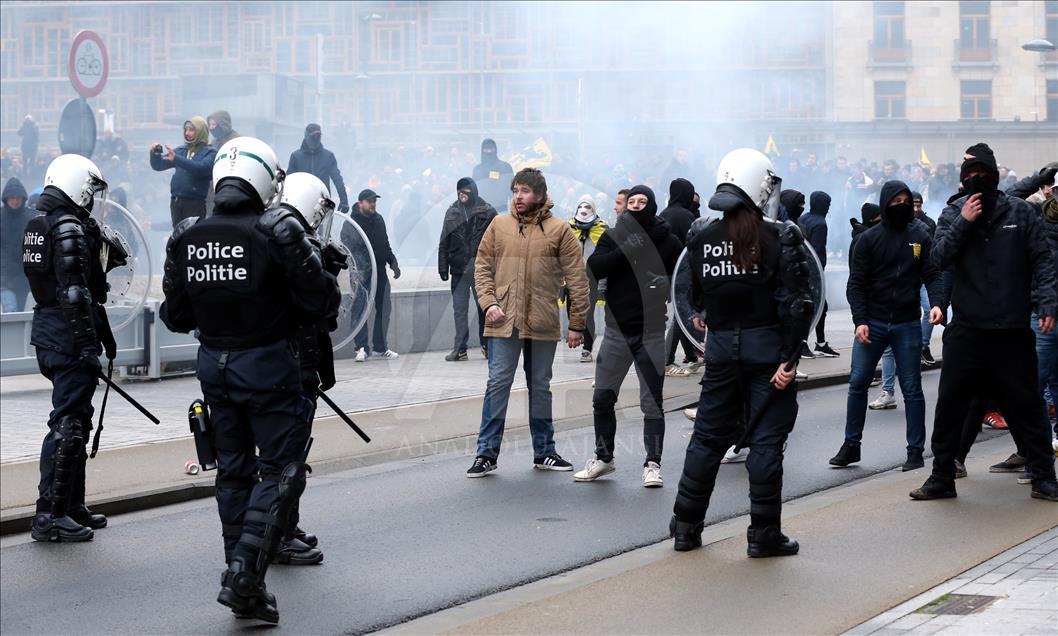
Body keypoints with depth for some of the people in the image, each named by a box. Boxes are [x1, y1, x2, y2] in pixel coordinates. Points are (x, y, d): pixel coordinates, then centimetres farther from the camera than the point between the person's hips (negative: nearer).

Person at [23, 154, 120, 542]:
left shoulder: (39, 225, 13)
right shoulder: (70, 229, -17)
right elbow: (75, 294, -23)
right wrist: (90, 343, -23)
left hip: (47, 332, 10)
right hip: (69, 337, -10)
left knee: (76, 419, 19)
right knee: (67, 423, -7)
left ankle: (72, 506, 26)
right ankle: (49, 516, -7)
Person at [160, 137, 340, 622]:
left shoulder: (186, 238, 0)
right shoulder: (277, 230, -15)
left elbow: (175, 316, 5)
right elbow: (321, 299, -13)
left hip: (214, 365, 5)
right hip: (268, 364, -5)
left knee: (233, 472, 15)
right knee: (280, 469, 3)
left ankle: (244, 587, 20)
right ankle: (244, 574, -10)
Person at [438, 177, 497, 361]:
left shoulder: (487, 211, -1)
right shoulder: (452, 212, 8)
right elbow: (444, 242, 8)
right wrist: (443, 268, 3)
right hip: (459, 268, 3)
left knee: (484, 308, 6)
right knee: (459, 309, 2)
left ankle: (487, 346, 18)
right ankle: (460, 349, 5)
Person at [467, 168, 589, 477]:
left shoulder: (559, 230, -1)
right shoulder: (499, 225, 4)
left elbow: (577, 280, -1)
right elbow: (482, 268, 7)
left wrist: (577, 324, -3)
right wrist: (489, 303, -8)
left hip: (543, 323, 0)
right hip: (504, 323, 0)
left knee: (540, 387, 11)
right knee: (498, 384, -1)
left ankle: (544, 451, 22)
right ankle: (486, 453, 4)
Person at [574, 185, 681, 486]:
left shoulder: (667, 242, -1)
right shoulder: (614, 237, 4)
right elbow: (593, 268, -11)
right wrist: (626, 250, -20)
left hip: (652, 333, -2)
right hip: (617, 331, 3)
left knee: (652, 402, -1)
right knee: (602, 398, 8)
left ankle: (653, 464, 7)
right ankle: (603, 457, 24)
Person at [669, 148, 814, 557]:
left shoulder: (701, 237, 0)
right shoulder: (780, 238, -10)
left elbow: (695, 296, 10)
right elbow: (796, 303, -14)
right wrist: (789, 358, -12)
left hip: (721, 346, 4)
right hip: (767, 346, -4)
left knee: (708, 436, 14)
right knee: (766, 440, 3)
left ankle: (686, 527, 19)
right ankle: (763, 534, 6)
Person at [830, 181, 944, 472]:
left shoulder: (920, 237, 4)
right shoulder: (869, 239, 0)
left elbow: (932, 275, 1)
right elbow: (856, 284, -1)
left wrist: (937, 303, -18)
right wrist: (860, 321, -12)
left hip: (907, 325, 0)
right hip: (872, 324, 0)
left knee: (912, 389, 4)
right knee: (857, 383, 0)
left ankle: (915, 451, 10)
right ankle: (851, 446, 11)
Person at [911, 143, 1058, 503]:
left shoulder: (1020, 213, 2)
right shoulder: (953, 215, 5)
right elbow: (939, 258, -6)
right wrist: (963, 223, -16)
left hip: (1013, 332, -1)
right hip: (966, 330, 1)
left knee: (1026, 407, 6)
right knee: (950, 406, 4)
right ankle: (942, 478, 14)